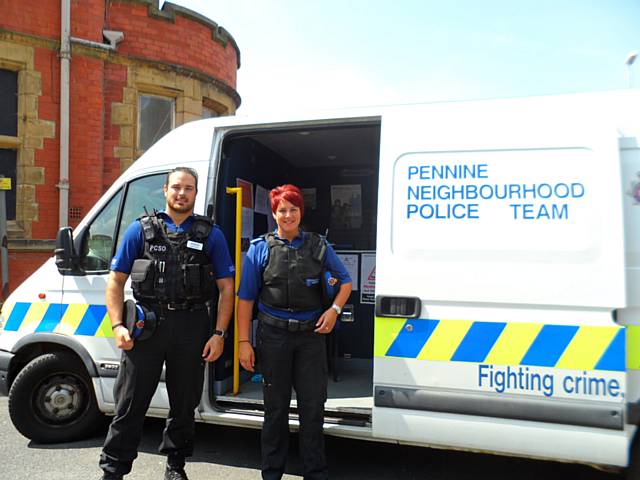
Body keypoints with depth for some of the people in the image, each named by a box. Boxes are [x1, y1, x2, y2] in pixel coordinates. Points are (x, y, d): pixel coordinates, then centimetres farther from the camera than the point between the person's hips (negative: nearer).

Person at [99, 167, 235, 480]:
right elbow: (116, 281, 6)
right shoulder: (141, 229, 6)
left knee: (184, 404, 14)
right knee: (130, 404, 4)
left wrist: (219, 334, -3)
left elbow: (226, 287, 5)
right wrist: (118, 326, -6)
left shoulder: (211, 234, 7)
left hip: (192, 326, 1)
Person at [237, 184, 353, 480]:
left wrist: (334, 309, -3)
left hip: (311, 334, 1)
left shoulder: (318, 245, 5)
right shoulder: (260, 248, 1)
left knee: (313, 407, 6)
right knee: (276, 407, 11)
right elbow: (245, 298, -1)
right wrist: (243, 341, -6)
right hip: (274, 335, -1)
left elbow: (345, 280, 14)